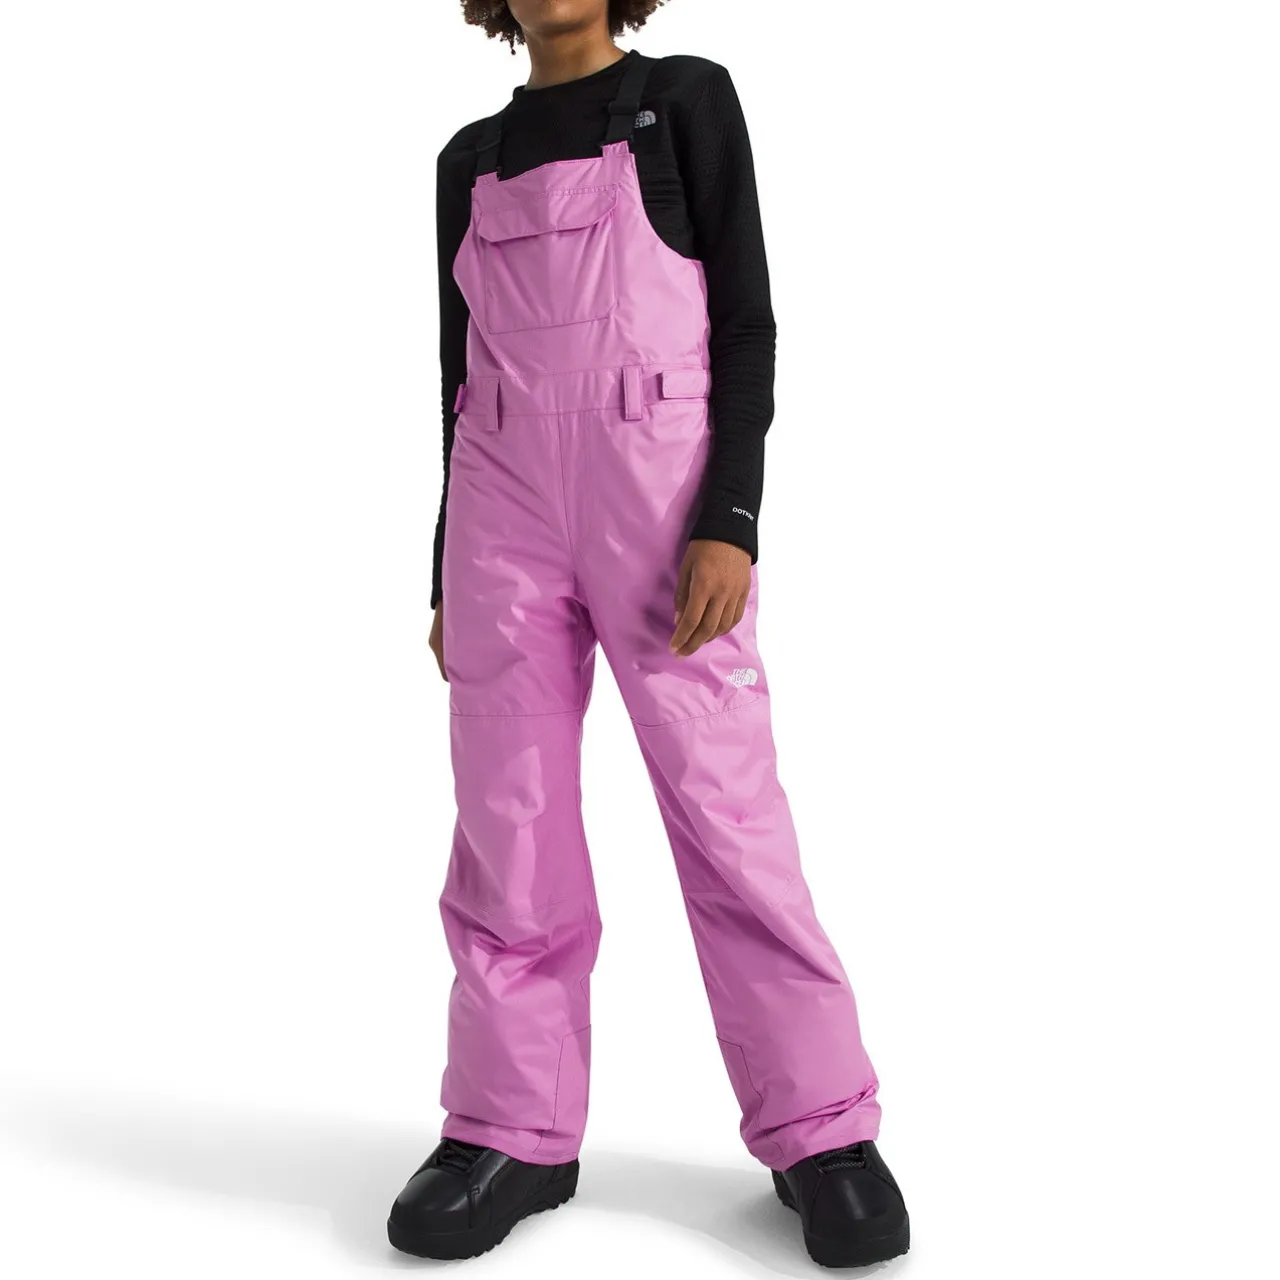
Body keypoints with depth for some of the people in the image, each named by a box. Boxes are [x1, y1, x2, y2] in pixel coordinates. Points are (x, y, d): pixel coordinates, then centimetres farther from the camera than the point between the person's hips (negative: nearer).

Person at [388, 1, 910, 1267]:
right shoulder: (472, 158, 17)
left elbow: (746, 316, -1)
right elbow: (466, 372, 17)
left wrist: (730, 522, -14)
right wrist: (450, 573, 13)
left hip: (662, 488, -3)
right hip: (504, 501, 4)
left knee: (725, 806, -6)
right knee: (506, 820, -1)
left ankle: (819, 1127, 3)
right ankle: (516, 1130, 8)